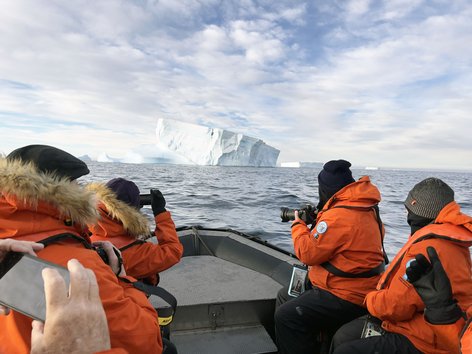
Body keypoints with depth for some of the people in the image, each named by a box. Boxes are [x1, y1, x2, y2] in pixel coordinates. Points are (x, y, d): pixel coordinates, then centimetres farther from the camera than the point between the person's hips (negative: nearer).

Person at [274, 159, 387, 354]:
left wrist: (298, 226, -4)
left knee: (286, 316, -18)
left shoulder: (339, 216, -26)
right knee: (285, 295, 16)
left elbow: (308, 253, -20)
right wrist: (317, 220, 11)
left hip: (347, 299, -11)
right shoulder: (364, 208, 7)